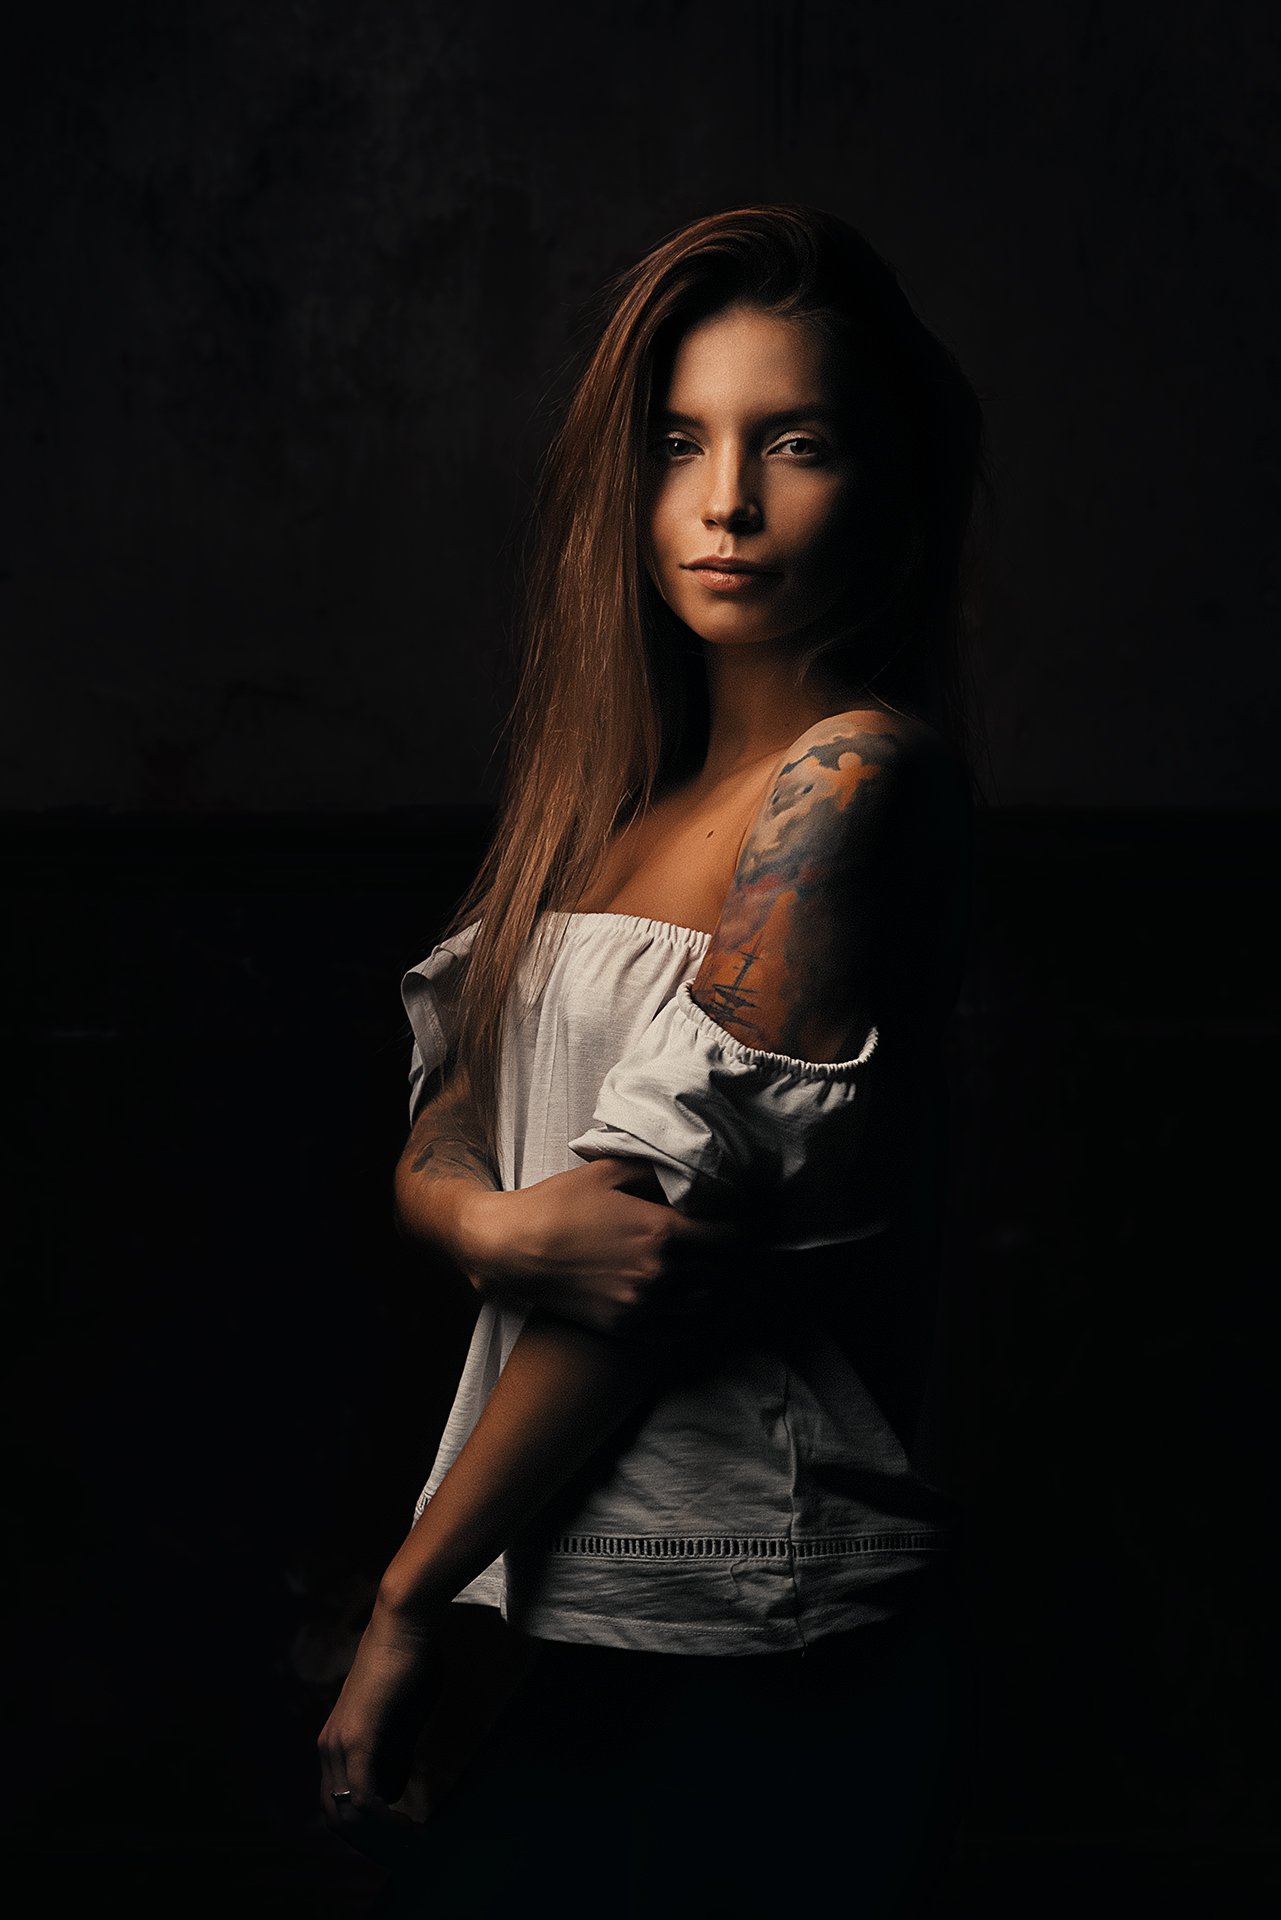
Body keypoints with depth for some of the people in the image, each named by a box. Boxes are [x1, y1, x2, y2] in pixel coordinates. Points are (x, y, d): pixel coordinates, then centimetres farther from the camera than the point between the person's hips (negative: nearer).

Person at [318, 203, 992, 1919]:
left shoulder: (856, 779, -15)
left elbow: (665, 1242, -16)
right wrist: (498, 1221, -17)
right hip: (591, 1616, 7)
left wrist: (406, 1606, -9)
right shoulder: (622, 786, 11)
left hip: (731, 1664, -7)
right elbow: (433, 1145, 7)